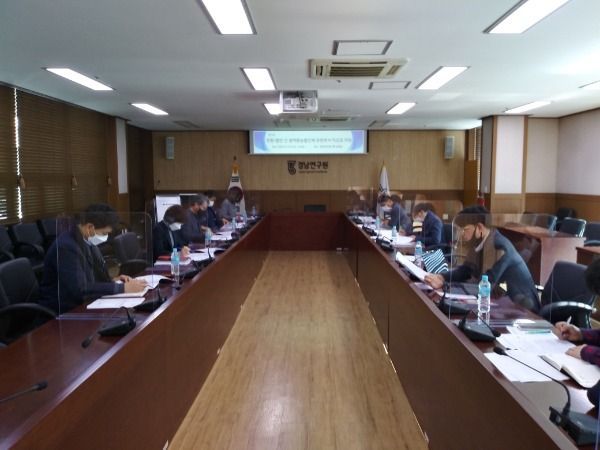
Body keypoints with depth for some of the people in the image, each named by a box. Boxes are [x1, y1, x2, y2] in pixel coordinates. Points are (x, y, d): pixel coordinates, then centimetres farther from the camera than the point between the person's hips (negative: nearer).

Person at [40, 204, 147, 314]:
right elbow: (80, 290, -25)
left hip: (81, 305, 7)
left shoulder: (86, 241, 2)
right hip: (64, 312, -7)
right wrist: (122, 288, -23)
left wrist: (112, 281, -4)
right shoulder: (66, 247, -21)